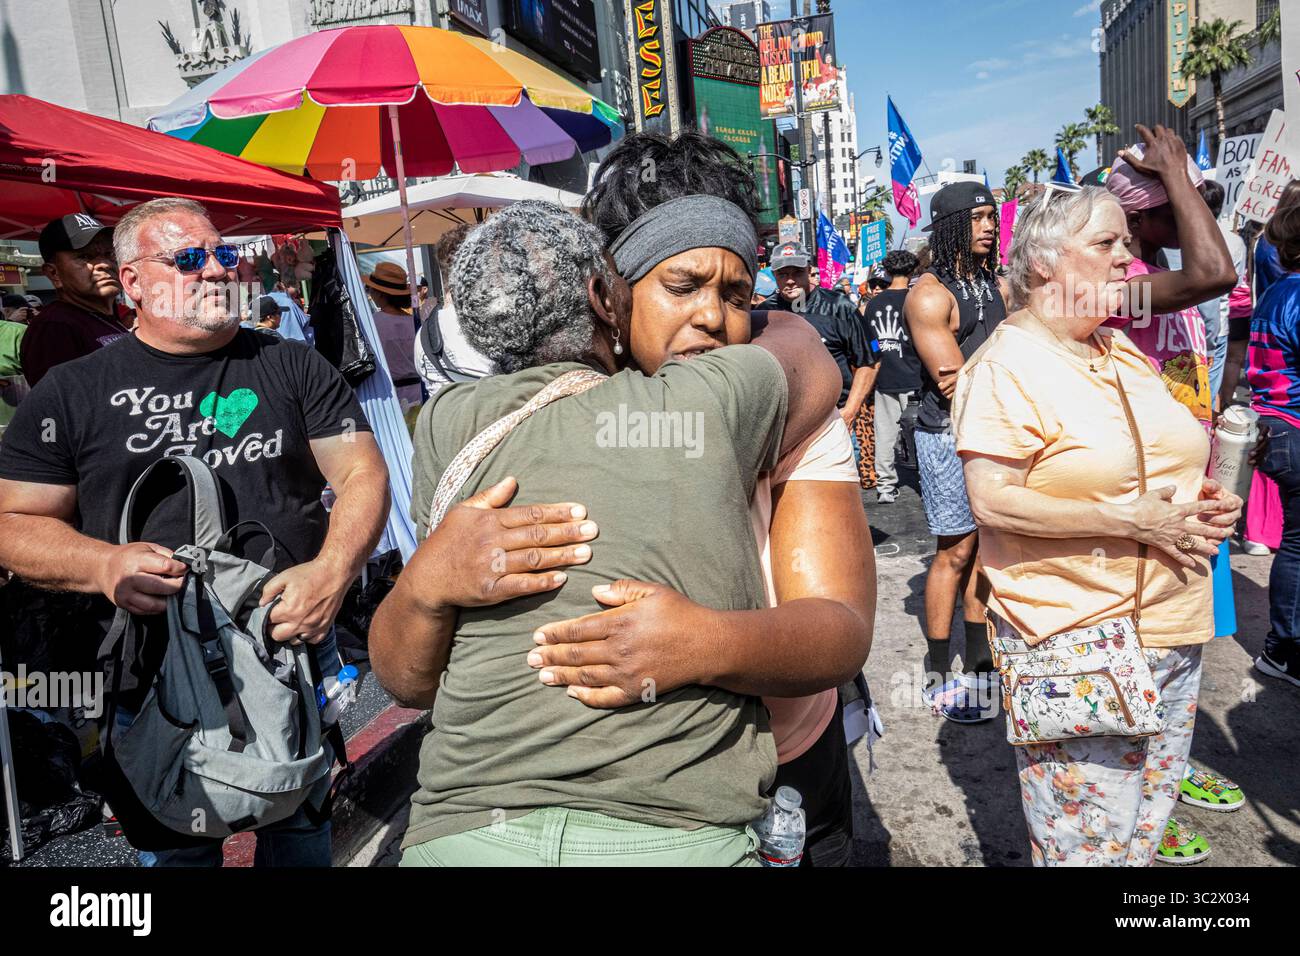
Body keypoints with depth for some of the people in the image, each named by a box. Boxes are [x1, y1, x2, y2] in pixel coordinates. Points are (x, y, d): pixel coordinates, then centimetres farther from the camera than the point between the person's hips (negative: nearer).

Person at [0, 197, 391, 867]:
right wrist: (105, 565, -17)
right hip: (149, 680, 0)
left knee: (299, 824, 17)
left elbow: (362, 474, -1)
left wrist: (332, 573, -19)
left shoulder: (292, 366, 3)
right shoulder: (72, 393, 3)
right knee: (174, 848, 17)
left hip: (293, 651, 1)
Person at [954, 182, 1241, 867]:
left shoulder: (1121, 350, 13)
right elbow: (991, 500, -23)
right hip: (1075, 643, -8)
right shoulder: (1006, 366, -14)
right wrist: (1128, 520, -21)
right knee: (1089, 841, 1)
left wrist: (1197, 501, 4)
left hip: (1171, 628, 9)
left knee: (1146, 825, 20)